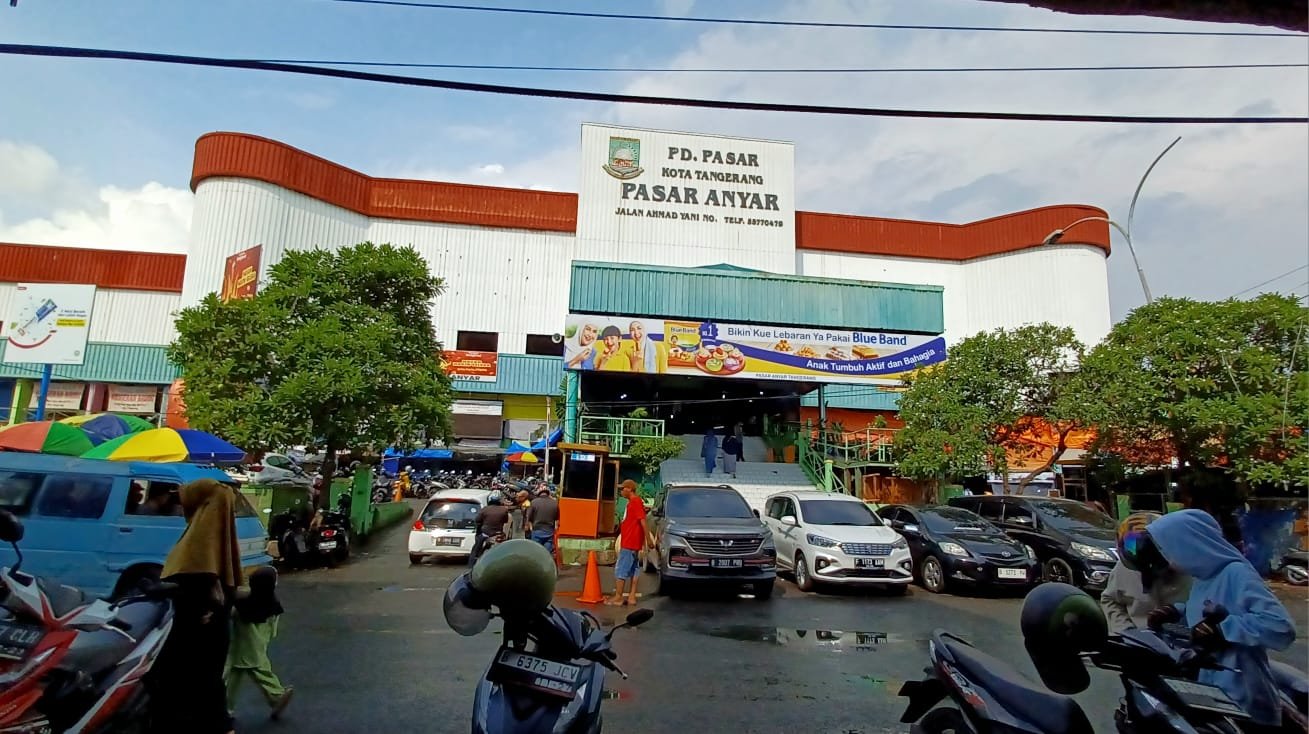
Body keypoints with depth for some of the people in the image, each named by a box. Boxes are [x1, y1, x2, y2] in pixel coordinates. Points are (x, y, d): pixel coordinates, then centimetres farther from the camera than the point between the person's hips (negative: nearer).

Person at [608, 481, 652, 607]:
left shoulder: (635, 502, -16)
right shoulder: (632, 502, 15)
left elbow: (643, 521, -22)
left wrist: (648, 539, -25)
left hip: (629, 543, -10)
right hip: (631, 542, 10)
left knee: (620, 569, -4)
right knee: (633, 570, 9)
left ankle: (618, 597, 2)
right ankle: (631, 598, 13)